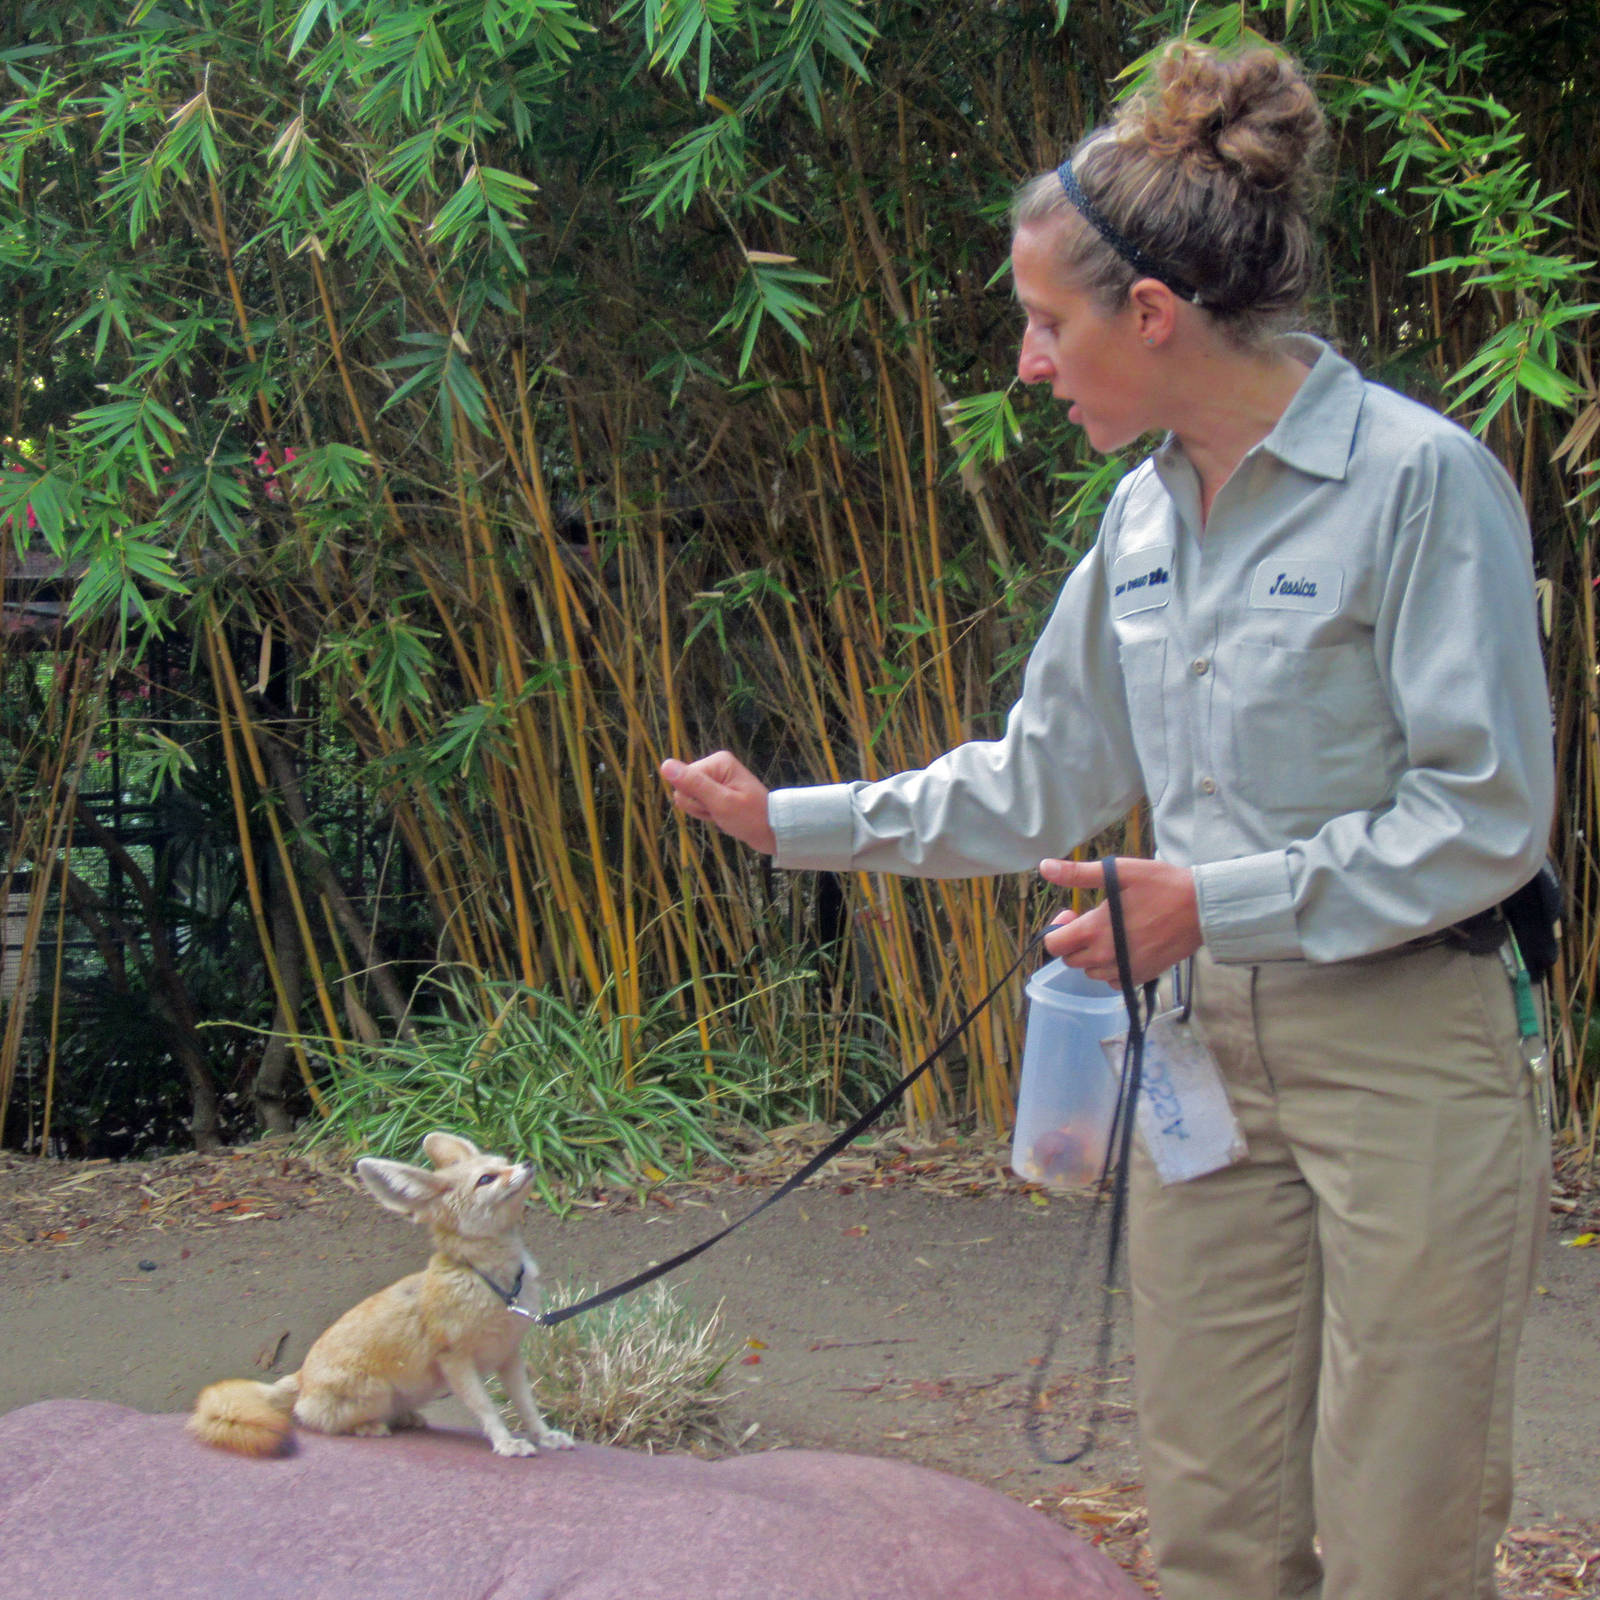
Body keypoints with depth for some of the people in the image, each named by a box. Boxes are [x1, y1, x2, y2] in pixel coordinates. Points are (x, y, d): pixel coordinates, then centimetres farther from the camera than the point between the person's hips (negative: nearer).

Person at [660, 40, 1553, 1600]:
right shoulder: (1145, 515, 11)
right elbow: (1038, 785, 21)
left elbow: (1487, 814, -13)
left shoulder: (1421, 478, -12)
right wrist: (793, 822, 18)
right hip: (1205, 1054, 7)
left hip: (1406, 1061, -7)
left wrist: (1215, 904, -17)